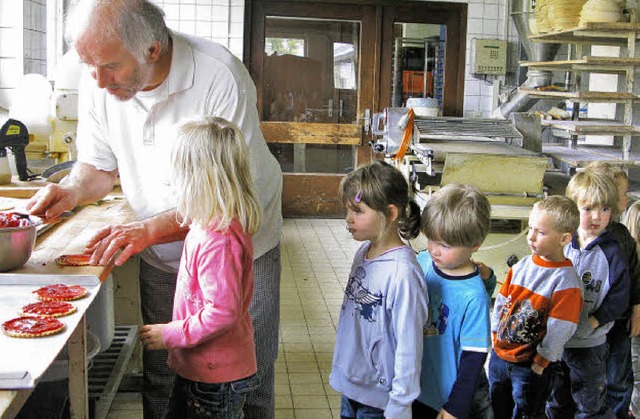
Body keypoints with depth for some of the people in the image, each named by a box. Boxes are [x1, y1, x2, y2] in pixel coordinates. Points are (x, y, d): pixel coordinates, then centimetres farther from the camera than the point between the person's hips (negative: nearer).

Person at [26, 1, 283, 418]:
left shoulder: (220, 77, -27)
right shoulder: (99, 81, -10)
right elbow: (101, 166, 5)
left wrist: (152, 228, -35)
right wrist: (73, 189, -17)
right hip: (162, 258, 4)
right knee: (159, 377, 11)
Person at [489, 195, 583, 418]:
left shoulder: (566, 281, -19)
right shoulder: (522, 266, -1)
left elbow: (558, 332, -18)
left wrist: (539, 364, -13)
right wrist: (496, 335, 6)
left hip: (530, 366, -6)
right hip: (499, 354, 6)